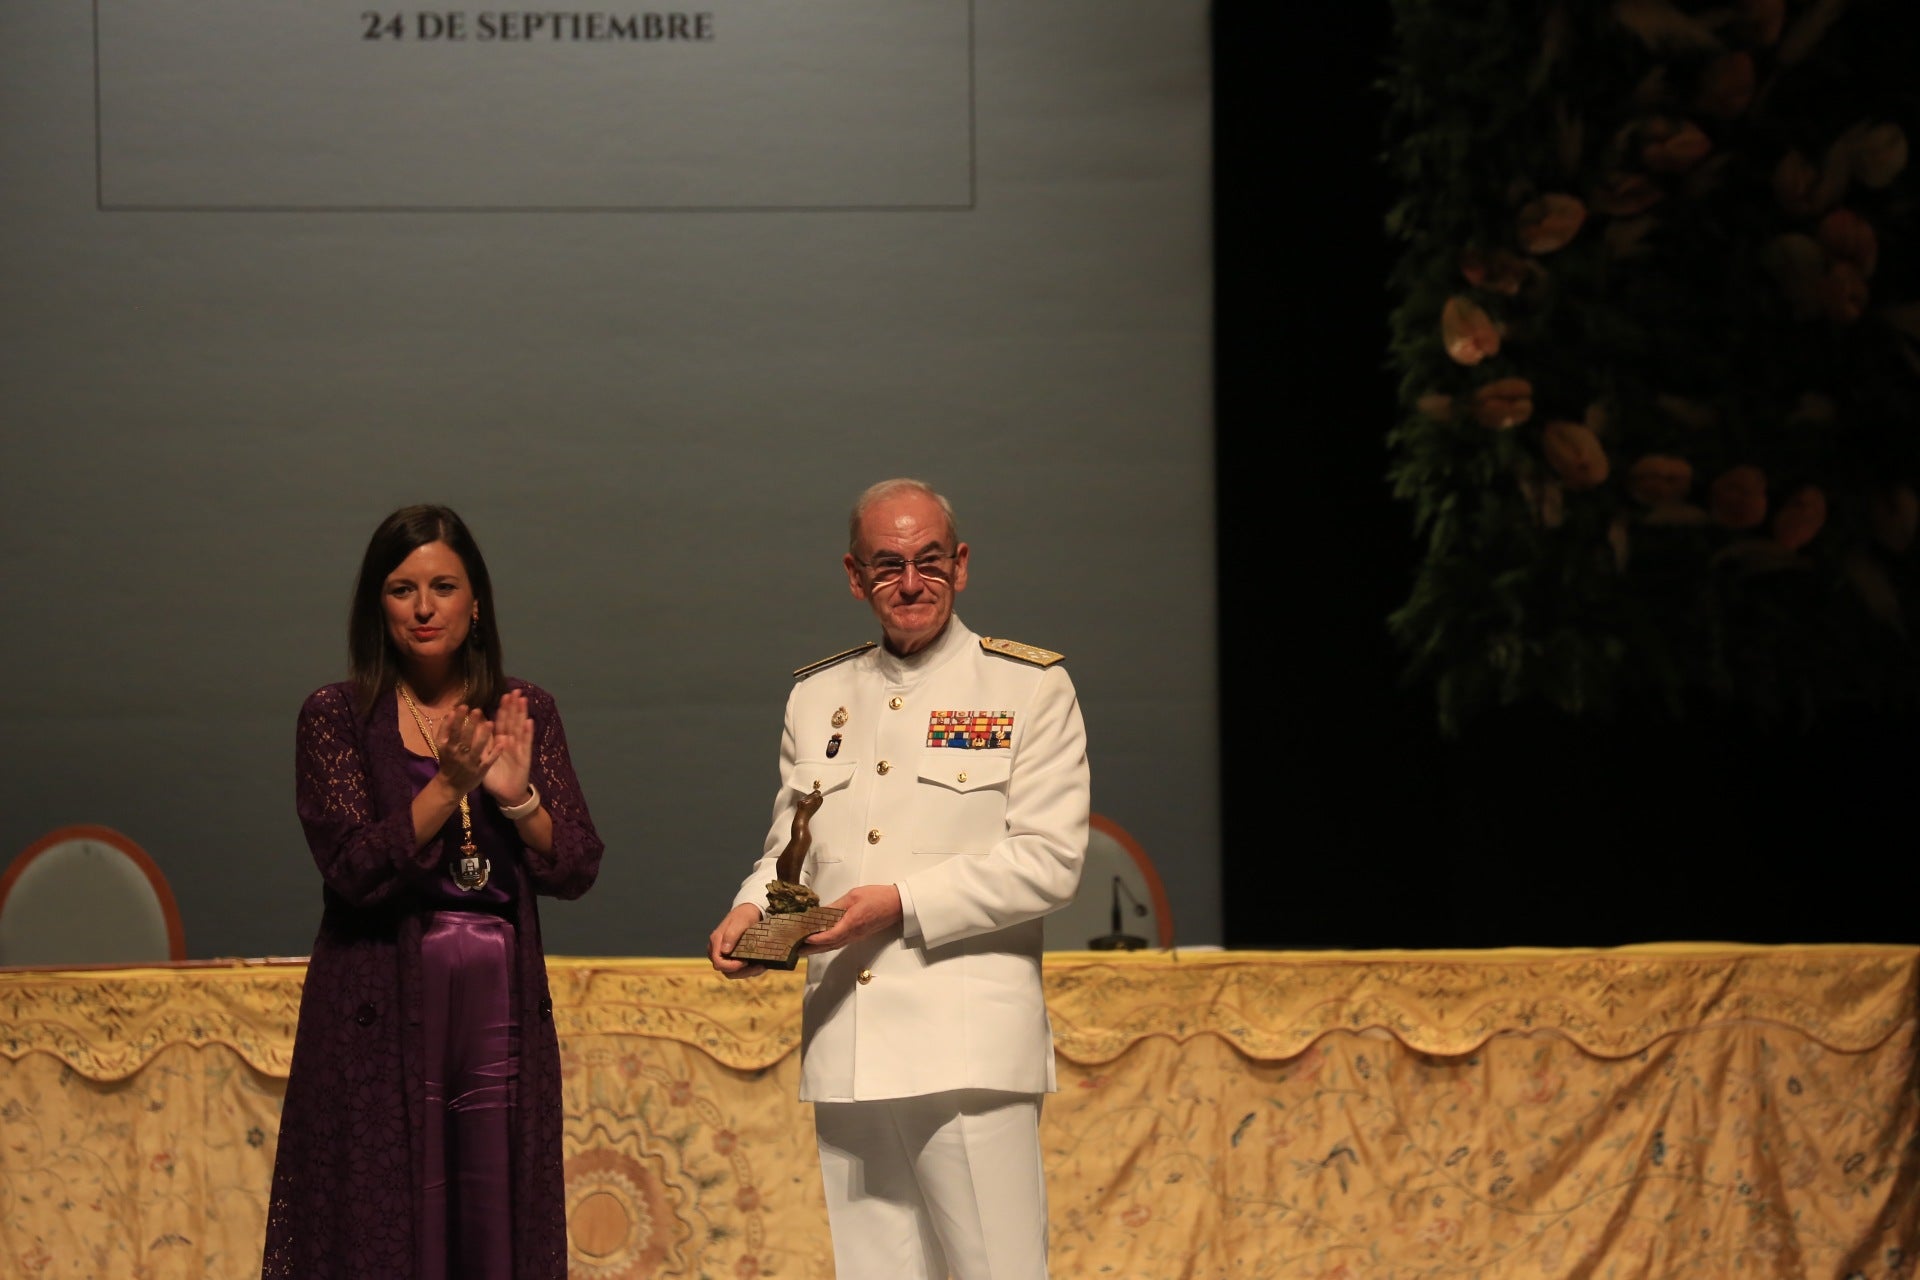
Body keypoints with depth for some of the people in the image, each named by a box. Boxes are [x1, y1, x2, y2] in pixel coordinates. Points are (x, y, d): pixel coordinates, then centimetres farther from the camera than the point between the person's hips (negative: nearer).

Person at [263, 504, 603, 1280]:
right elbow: (355, 872, -11)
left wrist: (517, 795, -13)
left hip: (502, 1012, 3)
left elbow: (575, 869, 3)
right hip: (383, 1015, -3)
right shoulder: (337, 717, 0)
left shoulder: (523, 712, 9)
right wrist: (450, 786, -20)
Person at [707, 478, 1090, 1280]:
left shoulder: (1030, 687, 3)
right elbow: (790, 845, 21)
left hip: (969, 1047, -5)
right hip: (845, 1048, 5)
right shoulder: (817, 696, 17)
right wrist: (752, 909, -2)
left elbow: (1049, 861, -5)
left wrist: (904, 905, -14)